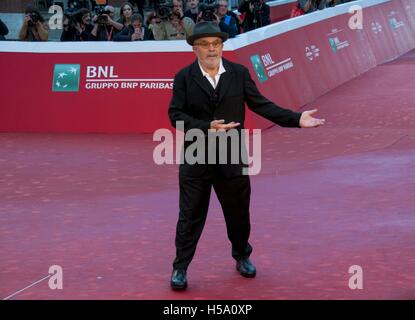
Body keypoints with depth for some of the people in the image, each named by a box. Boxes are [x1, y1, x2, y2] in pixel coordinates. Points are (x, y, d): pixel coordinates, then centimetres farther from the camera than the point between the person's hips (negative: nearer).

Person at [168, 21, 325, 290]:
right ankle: (180, 268, 14)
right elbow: (176, 114, -9)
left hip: (232, 160, 2)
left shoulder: (239, 73, 1)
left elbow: (260, 104, 0)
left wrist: (296, 119, -9)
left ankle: (242, 257, 37)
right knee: (190, 215, 3)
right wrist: (207, 128, -23)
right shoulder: (184, 77, -4)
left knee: (238, 212, 15)